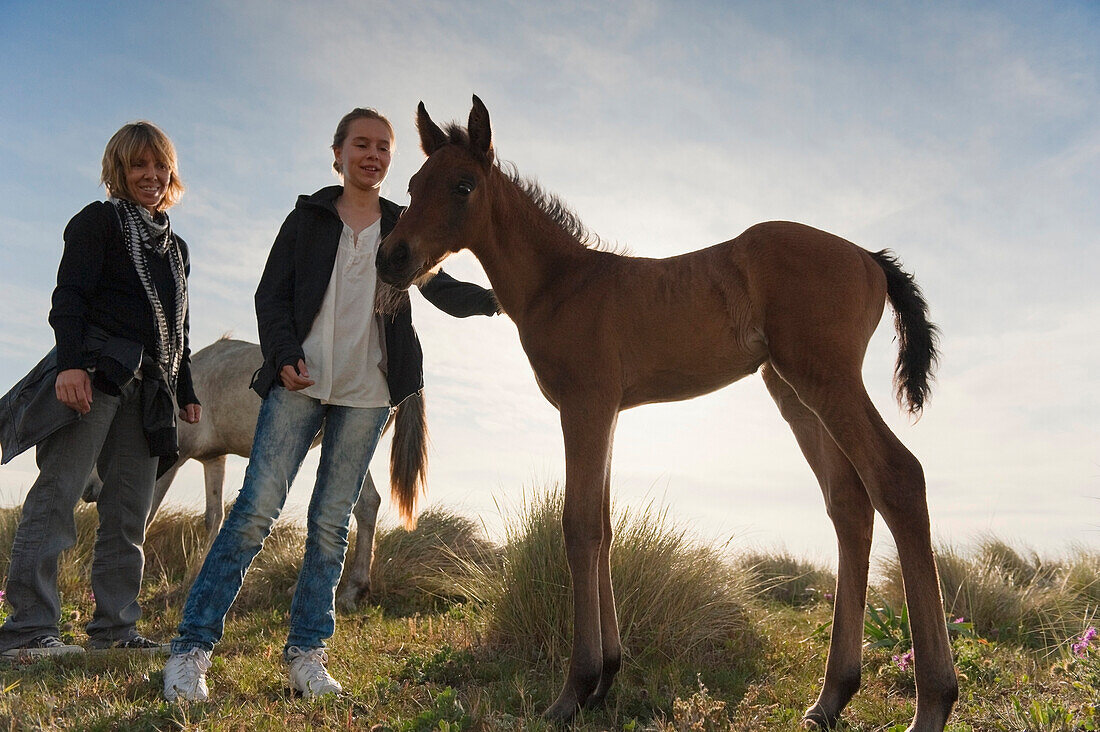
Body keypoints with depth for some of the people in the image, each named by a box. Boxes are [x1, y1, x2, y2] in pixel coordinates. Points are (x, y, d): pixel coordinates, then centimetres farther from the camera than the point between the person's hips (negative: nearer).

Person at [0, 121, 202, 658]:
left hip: (148, 388, 7)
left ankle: (115, 628, 6)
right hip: (95, 373, -7)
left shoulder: (175, 247, 26)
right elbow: (69, 296, -7)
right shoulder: (99, 221, 6)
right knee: (58, 492, -11)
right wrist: (70, 362, -21)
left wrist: (187, 393, 19)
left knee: (129, 512, 3)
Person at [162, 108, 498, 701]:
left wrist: (492, 299, -4)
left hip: (366, 393, 2)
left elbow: (441, 290, 16)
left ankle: (306, 651, 10)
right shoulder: (309, 217, 8)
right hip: (300, 383, -2)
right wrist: (284, 356, -12)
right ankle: (193, 644, -3)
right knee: (256, 508, -9)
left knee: (332, 522, 3)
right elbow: (271, 294, 4)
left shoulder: (403, 227, 13)